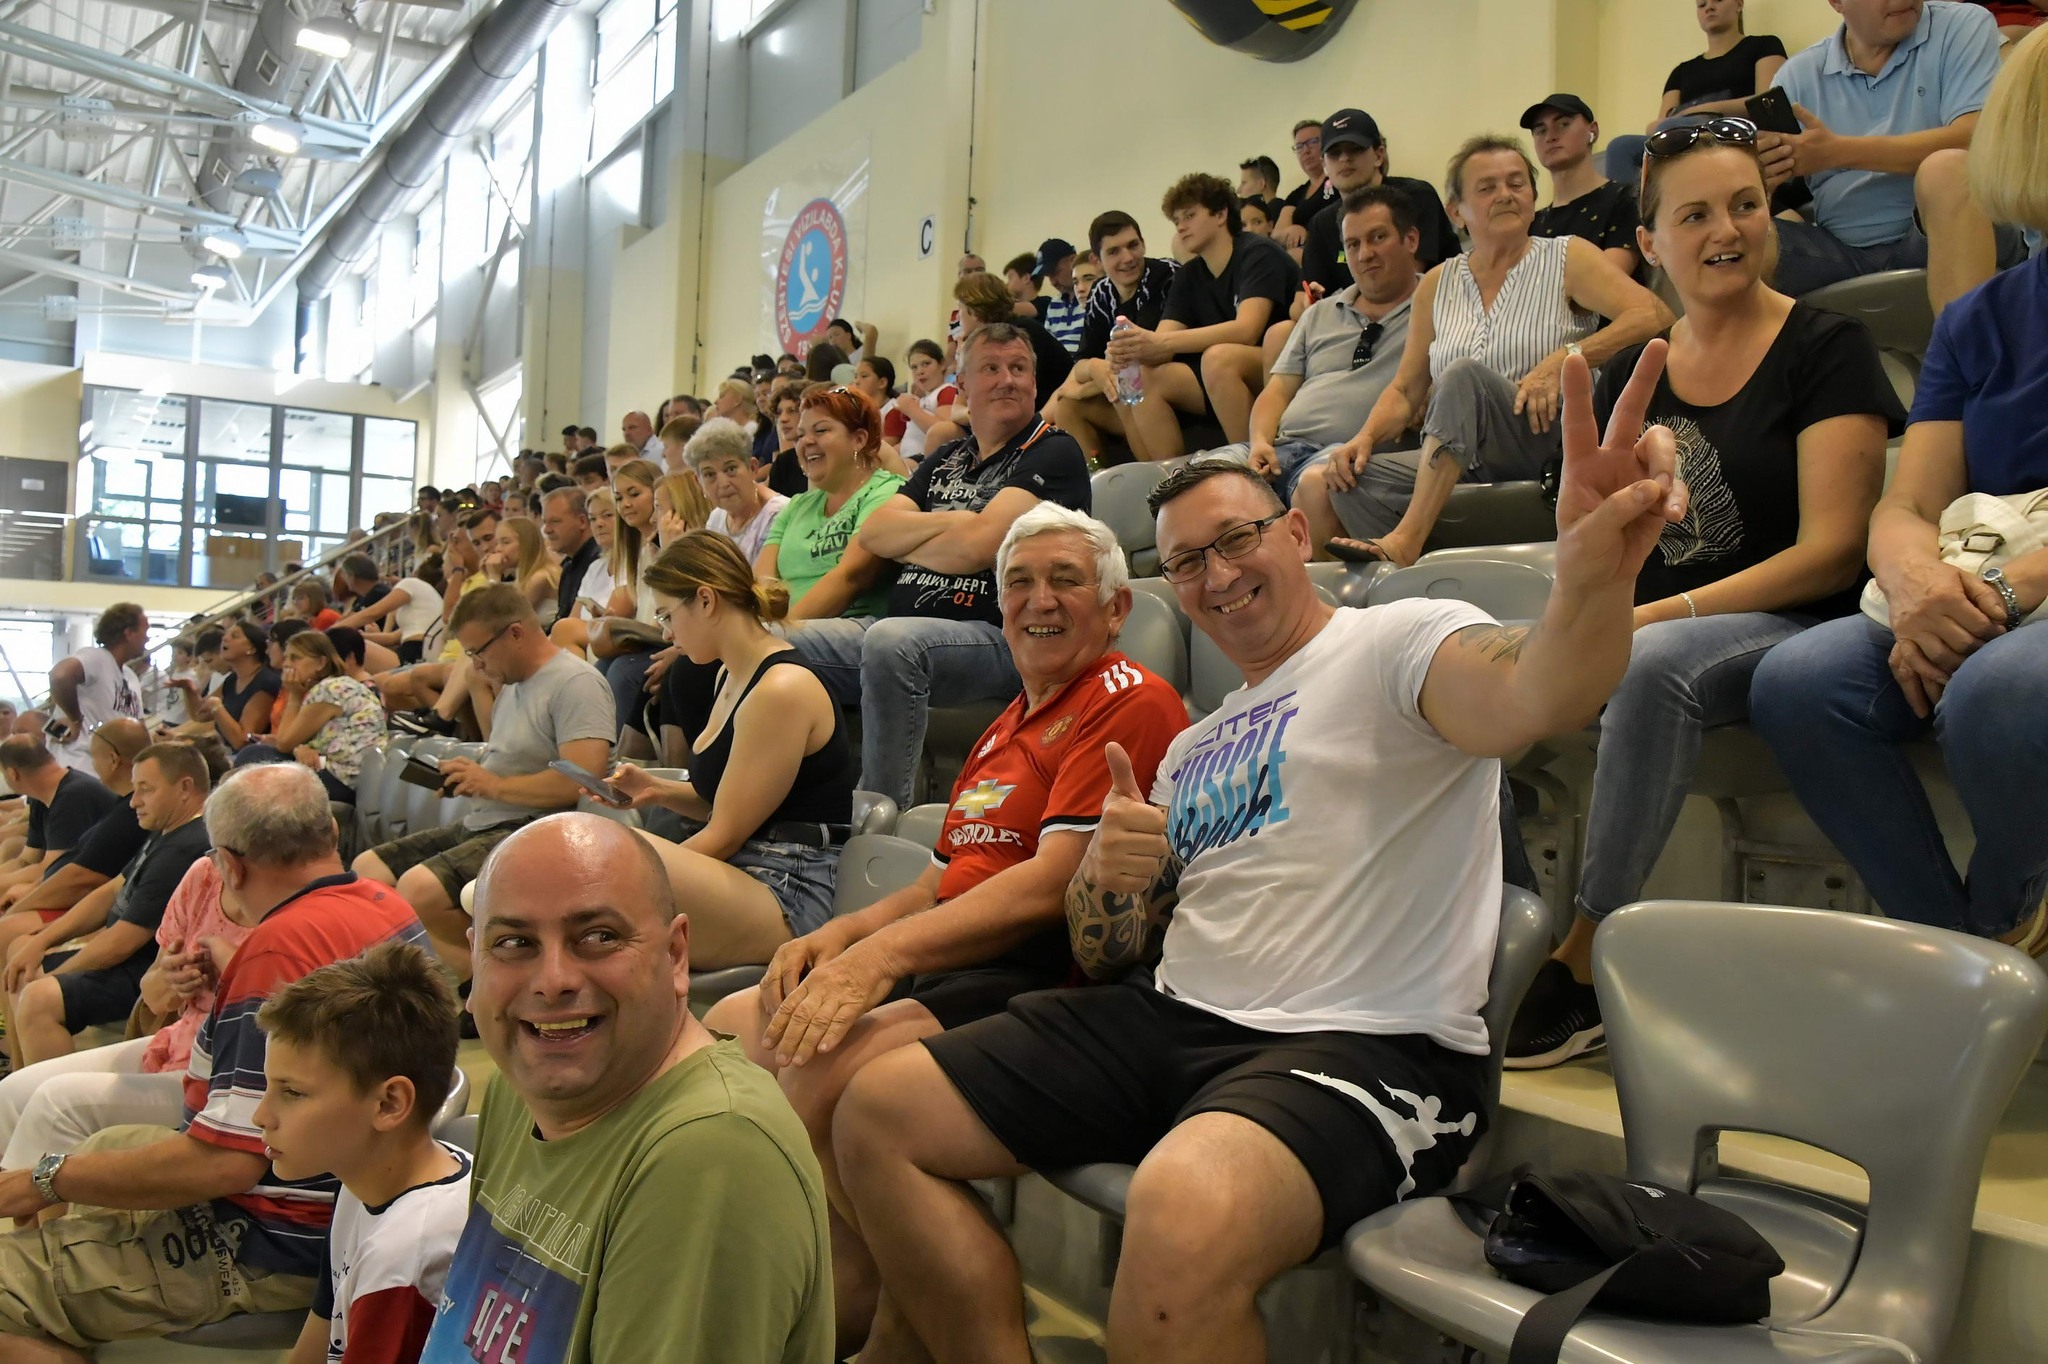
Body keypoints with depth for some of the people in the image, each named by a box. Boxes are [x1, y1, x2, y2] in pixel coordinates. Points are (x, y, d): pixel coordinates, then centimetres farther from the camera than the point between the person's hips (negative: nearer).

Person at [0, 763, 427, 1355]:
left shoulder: (280, 945, -27)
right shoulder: (390, 907, 1)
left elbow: (225, 1164, -28)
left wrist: (48, 1180, -17)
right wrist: (228, 982, 13)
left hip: (270, 1248, -10)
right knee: (110, 1145, 28)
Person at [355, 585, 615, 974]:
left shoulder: (576, 683, -14)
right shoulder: (513, 683, 17)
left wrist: (492, 784, -15)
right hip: (478, 826, 11)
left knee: (419, 889, -28)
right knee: (366, 870, 7)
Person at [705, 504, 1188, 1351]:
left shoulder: (1129, 702, -8)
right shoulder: (1009, 725, 23)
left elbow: (1051, 884, -18)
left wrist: (882, 954, -25)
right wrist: (846, 932, 2)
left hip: (1033, 973, -10)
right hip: (937, 961, 10)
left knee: (818, 1074, -29)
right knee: (727, 1029, 4)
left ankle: (847, 1322, -7)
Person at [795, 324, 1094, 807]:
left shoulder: (1054, 453, 0)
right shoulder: (947, 458, 23)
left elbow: (976, 546, -13)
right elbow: (873, 533, 11)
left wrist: (905, 543, 5)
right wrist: (947, 522, -4)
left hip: (996, 637, -8)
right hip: (903, 626, 8)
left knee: (891, 642, -37)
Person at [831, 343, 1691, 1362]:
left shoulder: (1397, 642, 0)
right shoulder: (1194, 748, 22)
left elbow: (1532, 697, -25)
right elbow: (1105, 957, 20)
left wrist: (1594, 573, -48)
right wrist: (1106, 877, -5)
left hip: (1363, 1044, -7)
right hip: (1175, 1017, 8)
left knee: (1185, 1213, -39)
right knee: (876, 1115, 1)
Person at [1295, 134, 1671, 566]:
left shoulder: (1567, 259, 7)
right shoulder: (1437, 285, 17)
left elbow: (1654, 315, -8)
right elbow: (1406, 391, 15)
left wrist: (1564, 359, -20)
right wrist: (1365, 438, -5)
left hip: (1553, 450, -3)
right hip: (1463, 463, 4)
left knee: (1465, 375, -33)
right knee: (1322, 483, -19)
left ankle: (1406, 539, -35)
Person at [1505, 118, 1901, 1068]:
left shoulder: (1827, 350, -1)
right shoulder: (1629, 375, 13)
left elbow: (1831, 550, -10)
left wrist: (1666, 613, -18)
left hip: (1792, 631, -4)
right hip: (1640, 630, 5)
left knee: (1653, 664, -37)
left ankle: (1585, 967, -28)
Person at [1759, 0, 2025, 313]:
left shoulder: (1963, 26, 1)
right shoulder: (1797, 75, 8)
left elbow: (1971, 139, -14)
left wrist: (1837, 152, -21)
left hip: (1956, 230, -2)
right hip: (1840, 249, 2)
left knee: (1946, 170, -33)